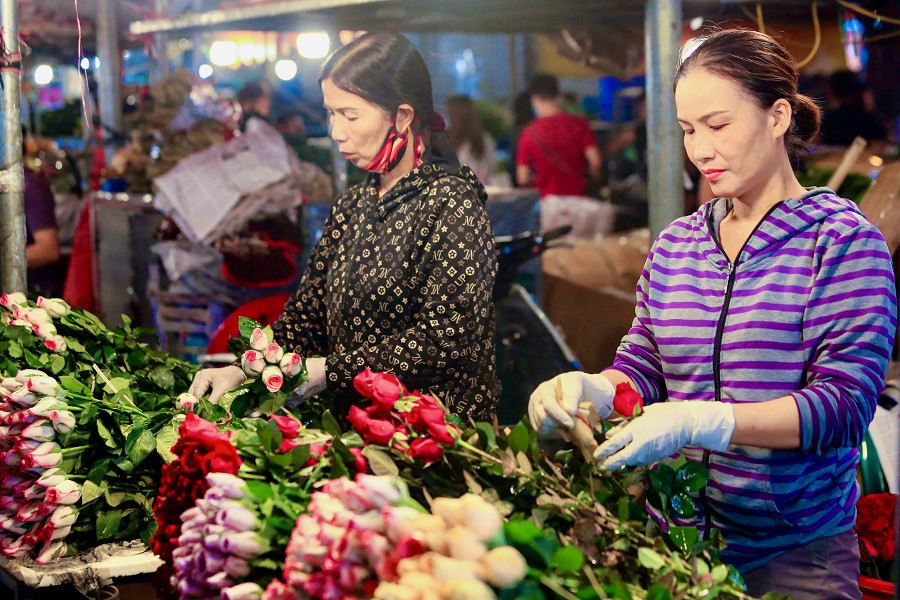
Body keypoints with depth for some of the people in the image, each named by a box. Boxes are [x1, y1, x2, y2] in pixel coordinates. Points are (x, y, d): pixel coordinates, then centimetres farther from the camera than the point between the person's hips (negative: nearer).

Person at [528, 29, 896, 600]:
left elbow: (846, 402, -17)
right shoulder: (675, 245, 8)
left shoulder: (843, 240, -9)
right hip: (676, 536, 5)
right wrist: (592, 390, -14)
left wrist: (703, 421, -29)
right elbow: (642, 365, 9)